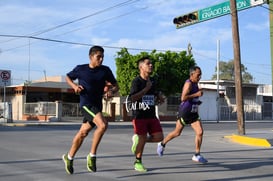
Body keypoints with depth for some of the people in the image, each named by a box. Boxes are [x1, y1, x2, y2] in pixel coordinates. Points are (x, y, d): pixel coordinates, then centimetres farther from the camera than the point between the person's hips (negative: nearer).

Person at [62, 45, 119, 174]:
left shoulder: (105, 70, 2)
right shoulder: (80, 69, -3)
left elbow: (116, 85, 9)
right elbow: (68, 77, 15)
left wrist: (112, 91, -13)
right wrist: (74, 86, -5)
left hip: (97, 105, 4)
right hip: (86, 104, -4)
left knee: (83, 133, 14)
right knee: (103, 124, -26)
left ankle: (69, 157, 35)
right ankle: (92, 156, -12)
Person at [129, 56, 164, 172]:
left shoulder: (153, 81, 11)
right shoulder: (137, 81, -10)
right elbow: (133, 98, -22)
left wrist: (159, 98, 5)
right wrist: (146, 88, -22)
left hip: (151, 115, 6)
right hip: (139, 115, -6)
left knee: (159, 137, -1)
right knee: (143, 138, -3)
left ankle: (137, 139, 22)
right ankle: (138, 162, 18)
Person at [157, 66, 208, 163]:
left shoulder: (195, 84, 11)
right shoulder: (188, 83, -17)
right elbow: (183, 98, -28)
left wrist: (197, 101, 14)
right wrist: (196, 94, -25)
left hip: (193, 113, 8)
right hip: (184, 112, -7)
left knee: (200, 132, -5)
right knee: (177, 133, 7)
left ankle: (197, 155, 4)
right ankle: (162, 144, 31)